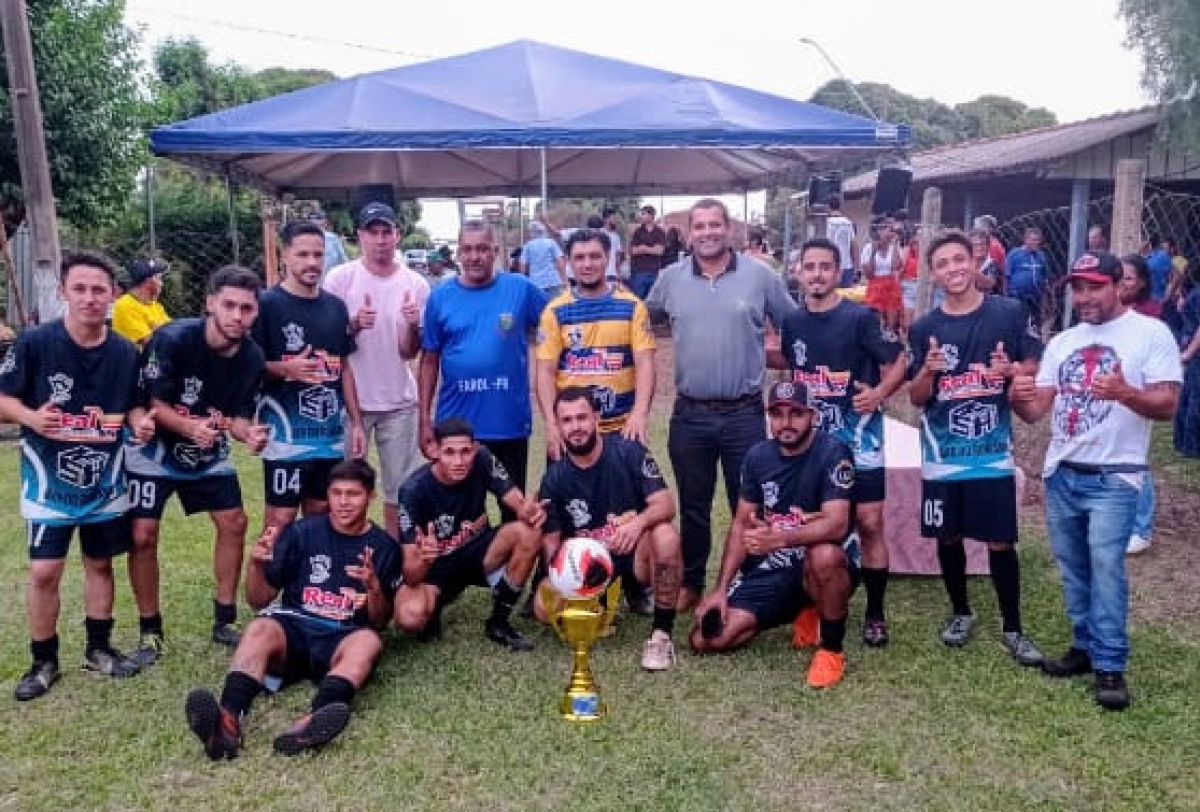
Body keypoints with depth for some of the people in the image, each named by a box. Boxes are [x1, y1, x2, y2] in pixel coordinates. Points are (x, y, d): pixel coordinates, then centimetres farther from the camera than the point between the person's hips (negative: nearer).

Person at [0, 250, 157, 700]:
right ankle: (44, 661, 16)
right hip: (49, 480, -3)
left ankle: (98, 648, 30)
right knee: (44, 571, -3)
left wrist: (140, 422, -15)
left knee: (100, 564, 13)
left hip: (105, 479, 3)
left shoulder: (126, 353, -4)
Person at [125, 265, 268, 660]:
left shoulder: (252, 357, -12)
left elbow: (238, 415, -6)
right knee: (143, 535, -9)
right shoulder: (172, 339, -26)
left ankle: (224, 621, 16)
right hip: (154, 451, -4)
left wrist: (249, 433, -30)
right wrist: (191, 426, -40)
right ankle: (150, 631, 10)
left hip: (210, 454, 5)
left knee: (234, 523, 1)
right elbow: (152, 402, -22)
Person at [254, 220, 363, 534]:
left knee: (321, 514, 14)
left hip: (331, 432, 5)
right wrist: (285, 368, -24)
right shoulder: (267, 304, -7)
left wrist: (356, 422, 10)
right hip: (286, 433, -5)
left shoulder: (336, 306, 10)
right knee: (281, 517, 0)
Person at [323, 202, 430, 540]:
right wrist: (355, 324, -23)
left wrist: (412, 326, -23)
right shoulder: (340, 278, -6)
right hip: (350, 399, -2)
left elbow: (409, 353, -2)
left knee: (401, 486, 11)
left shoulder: (415, 284, -1)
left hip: (399, 401, 2)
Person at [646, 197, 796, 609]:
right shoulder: (670, 279, 2)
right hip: (690, 414, 2)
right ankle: (690, 583, 29)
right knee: (693, 507, 14)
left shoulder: (760, 275, -3)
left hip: (744, 413, -1)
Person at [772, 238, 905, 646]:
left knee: (869, 523, -4)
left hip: (857, 436, -4)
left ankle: (875, 612, 9)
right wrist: (758, 354, 8)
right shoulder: (792, 322, 6)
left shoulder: (861, 317, -9)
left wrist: (879, 393, -24)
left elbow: (899, 363, -10)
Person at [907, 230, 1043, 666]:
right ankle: (960, 612, 32)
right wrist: (929, 371, -20)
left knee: (1000, 541, 2)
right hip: (942, 453, 2)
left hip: (992, 451, -1)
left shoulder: (1009, 313, -3)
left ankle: (1012, 627, 18)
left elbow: (1035, 367, 5)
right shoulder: (924, 328, 0)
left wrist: (1011, 371, -17)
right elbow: (916, 398, 2)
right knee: (948, 538, 12)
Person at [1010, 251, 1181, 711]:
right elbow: (1037, 411, 5)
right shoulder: (1062, 342, 10)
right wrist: (1019, 398, -18)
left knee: (1105, 564, -13)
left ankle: (1110, 666, -3)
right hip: (1060, 474, 6)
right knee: (1072, 566, 12)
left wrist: (1124, 392, -31)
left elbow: (1167, 406, -11)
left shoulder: (1150, 333, -5)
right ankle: (1086, 646, 26)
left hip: (1114, 477, -5)